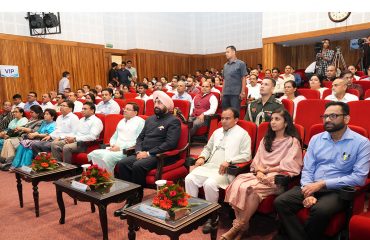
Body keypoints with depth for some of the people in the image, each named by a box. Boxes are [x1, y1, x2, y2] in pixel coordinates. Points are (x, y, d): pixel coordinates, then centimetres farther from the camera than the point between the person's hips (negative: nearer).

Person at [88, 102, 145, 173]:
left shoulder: (140, 122, -2)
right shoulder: (122, 121, 22)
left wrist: (120, 147, -15)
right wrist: (112, 145, 4)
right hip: (115, 149, 8)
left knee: (107, 156, -29)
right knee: (94, 153, -12)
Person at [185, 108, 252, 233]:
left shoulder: (243, 134, 3)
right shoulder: (217, 132, 23)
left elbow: (246, 155, -6)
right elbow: (208, 148, 28)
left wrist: (229, 162, -19)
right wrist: (202, 157, 6)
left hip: (226, 170, -6)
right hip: (209, 165, 6)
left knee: (209, 184, -32)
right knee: (189, 179, -17)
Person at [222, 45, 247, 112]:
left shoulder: (241, 64, -1)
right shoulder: (225, 65, 15)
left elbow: (243, 78, -4)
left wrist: (243, 92, -10)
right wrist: (222, 92, 13)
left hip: (235, 93, -6)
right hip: (225, 93, 6)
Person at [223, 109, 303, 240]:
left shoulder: (293, 141, 3)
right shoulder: (266, 139, 20)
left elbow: (289, 166, -7)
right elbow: (256, 160, 12)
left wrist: (266, 170, -7)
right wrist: (259, 171, -9)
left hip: (277, 177, -5)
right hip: (260, 174, 5)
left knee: (249, 188, -31)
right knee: (237, 184, -26)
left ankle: (240, 226, -12)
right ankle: (240, 224, -18)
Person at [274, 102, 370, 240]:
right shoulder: (316, 139, 10)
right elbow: (307, 170, 6)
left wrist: (322, 184, -16)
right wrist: (309, 193, -12)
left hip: (338, 191, -3)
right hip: (312, 187, 4)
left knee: (320, 210, -34)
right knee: (280, 202, -19)